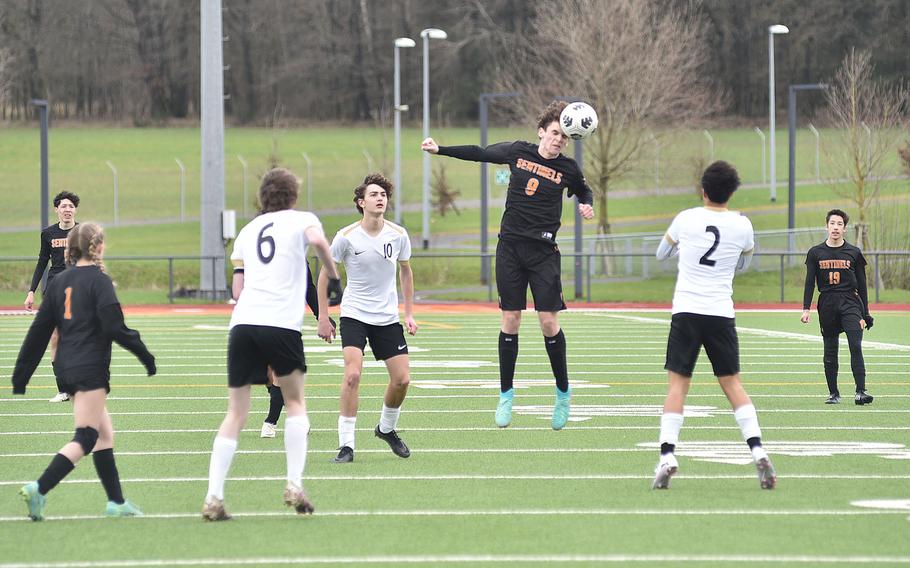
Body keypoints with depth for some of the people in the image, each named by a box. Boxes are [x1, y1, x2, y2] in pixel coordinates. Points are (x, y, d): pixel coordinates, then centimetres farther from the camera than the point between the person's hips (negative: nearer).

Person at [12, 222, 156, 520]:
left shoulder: (59, 282, 11)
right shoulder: (99, 281, -9)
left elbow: (38, 331, 12)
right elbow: (114, 327, -16)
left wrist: (21, 376, 14)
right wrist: (145, 355, -7)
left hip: (67, 369, 8)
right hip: (91, 369, -8)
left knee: (105, 433, 16)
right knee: (85, 438, -8)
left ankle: (116, 502, 16)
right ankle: (39, 490, -23)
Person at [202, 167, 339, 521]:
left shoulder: (247, 231, 23)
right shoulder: (301, 220, 11)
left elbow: (237, 290, 18)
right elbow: (317, 240, -13)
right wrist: (333, 276, 1)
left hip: (242, 322, 3)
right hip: (282, 323, -3)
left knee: (236, 414, 7)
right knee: (295, 402, 15)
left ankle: (213, 498, -3)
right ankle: (294, 484, 2)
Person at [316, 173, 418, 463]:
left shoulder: (398, 235, -3)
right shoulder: (347, 237, -12)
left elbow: (406, 272, 14)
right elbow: (325, 273, -1)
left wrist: (409, 314, 11)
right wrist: (323, 317, -3)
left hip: (388, 317, 4)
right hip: (354, 315, -4)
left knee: (402, 379, 0)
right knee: (353, 374, -21)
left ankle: (387, 428, 29)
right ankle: (346, 444, -16)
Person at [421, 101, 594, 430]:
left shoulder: (568, 169, -1)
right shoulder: (518, 152, 2)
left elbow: (584, 192, 20)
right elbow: (479, 154, 16)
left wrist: (586, 206, -2)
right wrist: (439, 150, 16)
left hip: (544, 251, -2)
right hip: (510, 245, 2)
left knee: (549, 321, -7)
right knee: (510, 320, 1)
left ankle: (563, 393, 9)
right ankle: (506, 395, 10)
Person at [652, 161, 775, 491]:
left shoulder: (686, 219, 1)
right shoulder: (742, 225, 2)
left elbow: (662, 253, 19)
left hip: (686, 311, -1)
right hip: (721, 313, 1)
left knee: (677, 385, 0)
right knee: (732, 383, 9)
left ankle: (667, 455, -12)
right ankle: (757, 449, -4)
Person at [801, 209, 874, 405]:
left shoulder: (854, 253, 6)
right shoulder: (816, 253, 7)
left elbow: (862, 285, 10)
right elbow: (810, 282, 7)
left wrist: (865, 315, 7)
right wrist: (806, 309, -3)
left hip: (850, 304, -1)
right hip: (827, 305, 1)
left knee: (855, 346, -15)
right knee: (830, 352, 5)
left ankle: (860, 391, -19)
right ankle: (833, 393, 14)